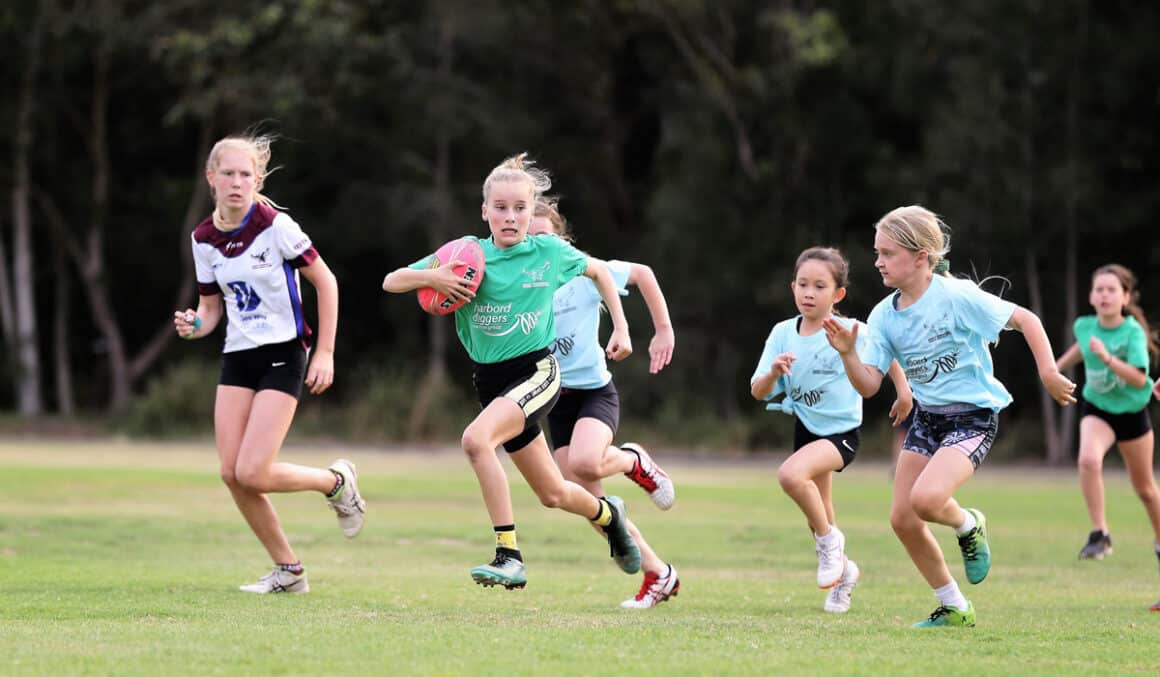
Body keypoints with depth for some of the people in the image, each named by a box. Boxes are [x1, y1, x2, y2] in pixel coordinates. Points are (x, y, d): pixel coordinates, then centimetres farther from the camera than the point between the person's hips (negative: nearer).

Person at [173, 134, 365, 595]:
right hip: (237, 357, 6)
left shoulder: (275, 225, -13)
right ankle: (288, 572, 11)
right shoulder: (204, 238, 4)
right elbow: (212, 306, 12)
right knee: (232, 474, -4)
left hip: (282, 354, -6)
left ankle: (336, 481, 14)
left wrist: (325, 353, -8)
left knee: (253, 474, -16)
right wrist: (194, 326, -12)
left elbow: (325, 281, -6)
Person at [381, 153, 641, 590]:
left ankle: (509, 557, -26)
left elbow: (599, 271, 16)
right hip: (490, 379, 4)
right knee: (553, 494, 11)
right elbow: (391, 283, -2)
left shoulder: (549, 252, -4)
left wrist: (620, 328, 10)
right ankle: (608, 513, 46)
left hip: (537, 371, -4)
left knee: (476, 439, -32)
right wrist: (431, 277, -22)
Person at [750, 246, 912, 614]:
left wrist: (904, 391, -3)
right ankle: (843, 570, 45)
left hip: (841, 432, -6)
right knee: (817, 519, 17)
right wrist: (774, 372, -27)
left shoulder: (851, 333, -15)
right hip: (806, 429, 6)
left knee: (791, 474, -33)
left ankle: (829, 540, -10)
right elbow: (758, 392, -7)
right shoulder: (782, 334, -6)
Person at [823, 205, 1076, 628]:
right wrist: (847, 354, -19)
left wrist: (1048, 374, -14)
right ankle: (953, 609, 18)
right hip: (927, 417, 7)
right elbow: (868, 385, -1)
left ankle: (968, 527, 8)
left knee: (925, 499, -29)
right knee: (902, 518, 1)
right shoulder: (884, 315, 1)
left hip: (973, 416, -7)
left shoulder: (957, 297, -17)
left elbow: (1025, 320, -10)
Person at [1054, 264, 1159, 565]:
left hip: (1131, 412, -2)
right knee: (1088, 459, -30)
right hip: (1096, 408, 2)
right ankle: (1100, 535, -21)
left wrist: (1106, 357, -42)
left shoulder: (1133, 332, -22)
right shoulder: (1084, 326, -10)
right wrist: (1059, 365, 28)